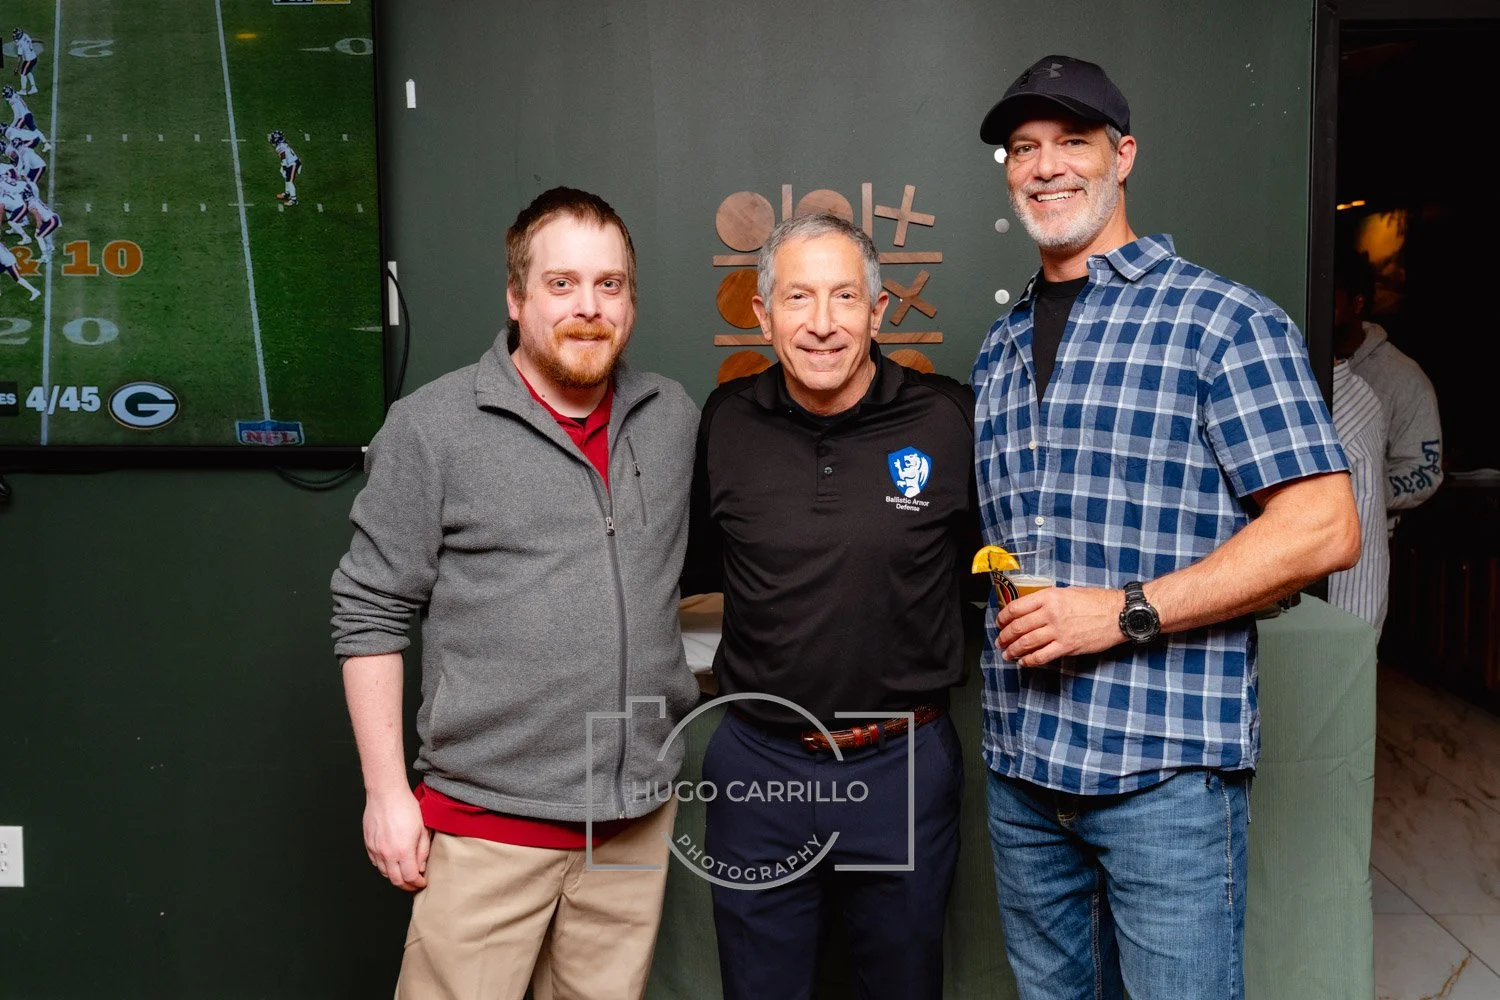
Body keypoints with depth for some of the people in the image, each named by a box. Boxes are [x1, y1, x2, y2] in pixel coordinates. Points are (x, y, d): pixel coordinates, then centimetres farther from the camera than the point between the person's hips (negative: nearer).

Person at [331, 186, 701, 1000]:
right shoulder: (432, 427, -7)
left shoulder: (675, 418, 6)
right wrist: (386, 790, -6)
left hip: (638, 811, 4)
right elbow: (370, 614, -4)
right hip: (486, 817, -3)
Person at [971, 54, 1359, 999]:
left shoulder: (1222, 319, -6)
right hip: (1021, 757, 6)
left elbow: (1325, 528, -13)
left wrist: (1123, 611, -19)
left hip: (1166, 767, -5)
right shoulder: (1001, 346, 14)